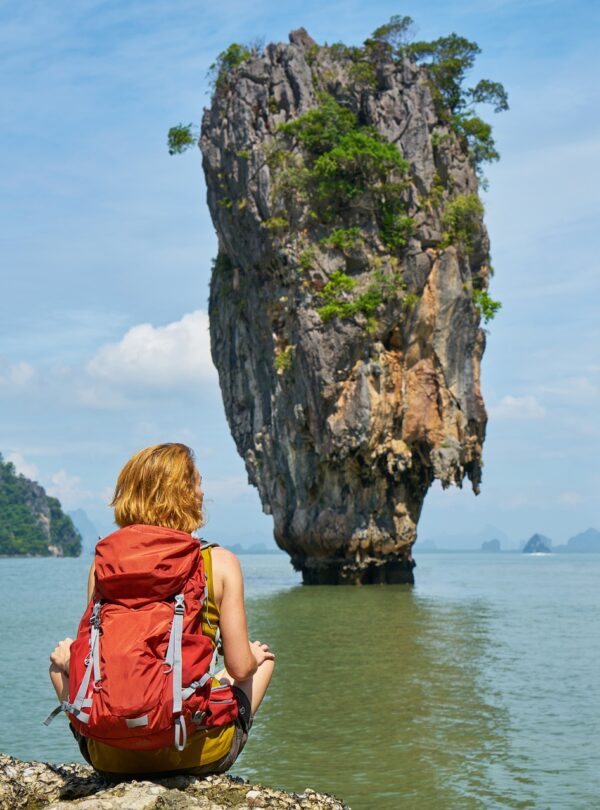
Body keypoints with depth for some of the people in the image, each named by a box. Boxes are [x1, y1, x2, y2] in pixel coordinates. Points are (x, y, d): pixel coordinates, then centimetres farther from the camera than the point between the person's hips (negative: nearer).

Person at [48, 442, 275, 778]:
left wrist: (68, 659, 23)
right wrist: (255, 655, 18)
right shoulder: (220, 562, -7)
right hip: (197, 755, -1)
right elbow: (240, 668, -6)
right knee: (263, 658, 28)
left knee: (63, 653, 31)